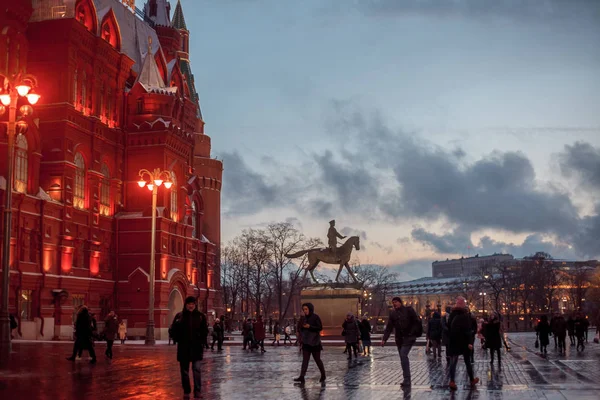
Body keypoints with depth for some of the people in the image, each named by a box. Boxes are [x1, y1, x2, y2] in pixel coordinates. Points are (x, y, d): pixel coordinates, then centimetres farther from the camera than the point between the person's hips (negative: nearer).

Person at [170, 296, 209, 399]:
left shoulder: (201, 316, 2)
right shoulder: (179, 316, 2)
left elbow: (205, 330, 4)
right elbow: (174, 330, 5)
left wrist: (202, 342, -4)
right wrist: (178, 340, -6)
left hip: (196, 348, -1)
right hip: (183, 348, 2)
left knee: (197, 369, -8)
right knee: (184, 370, 8)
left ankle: (198, 391, -5)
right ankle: (186, 391, 19)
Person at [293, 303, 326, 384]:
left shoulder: (315, 317, -9)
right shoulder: (305, 318, 10)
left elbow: (320, 328, -13)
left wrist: (310, 326, -21)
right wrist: (300, 332, 1)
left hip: (314, 342, -6)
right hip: (306, 342, 6)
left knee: (317, 359, 4)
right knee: (305, 360, -2)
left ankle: (323, 375, 21)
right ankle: (302, 377, -8)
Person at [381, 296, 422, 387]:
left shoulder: (408, 310, -4)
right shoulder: (392, 313, 8)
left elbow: (417, 322, -5)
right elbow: (389, 327, 4)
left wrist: (413, 333, -13)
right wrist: (384, 339, -5)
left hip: (409, 338, -5)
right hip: (399, 339, 5)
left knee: (403, 355, -20)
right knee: (403, 357, 8)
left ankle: (406, 379, -19)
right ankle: (407, 380, 17)